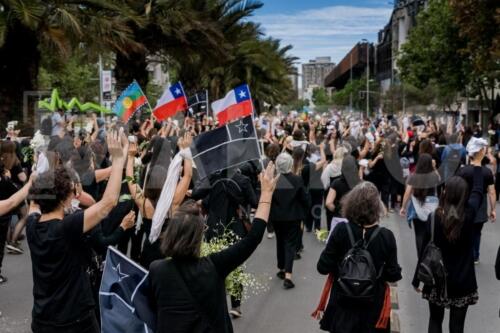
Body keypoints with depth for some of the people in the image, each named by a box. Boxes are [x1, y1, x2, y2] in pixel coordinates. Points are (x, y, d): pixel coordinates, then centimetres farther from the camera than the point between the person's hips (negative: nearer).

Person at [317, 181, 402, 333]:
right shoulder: (386, 236, -16)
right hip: (373, 307, 0)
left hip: (343, 304, 0)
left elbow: (323, 268, -13)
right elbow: (393, 275, -9)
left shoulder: (341, 230, -17)